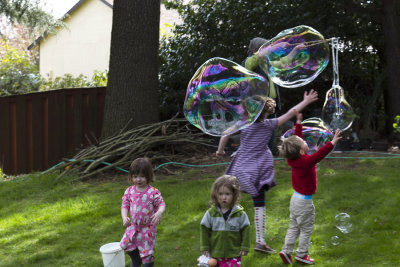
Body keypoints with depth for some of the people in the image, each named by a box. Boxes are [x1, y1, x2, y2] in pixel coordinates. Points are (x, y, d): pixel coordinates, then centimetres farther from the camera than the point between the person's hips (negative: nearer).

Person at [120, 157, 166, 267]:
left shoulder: (153, 192, -17)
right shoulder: (129, 191, -5)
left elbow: (161, 204, -13)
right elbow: (125, 205, 0)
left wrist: (159, 213, -36)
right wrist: (124, 217, -18)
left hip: (148, 227, -5)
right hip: (133, 226, 5)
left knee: (147, 249, 3)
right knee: (127, 246, 17)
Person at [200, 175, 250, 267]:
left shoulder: (240, 214, -7)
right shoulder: (211, 213, -5)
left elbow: (245, 229, 0)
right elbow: (204, 229, 3)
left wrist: (245, 247, -1)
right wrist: (205, 247, 2)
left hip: (234, 253, -1)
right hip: (216, 252, 1)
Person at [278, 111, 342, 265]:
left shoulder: (293, 159, -5)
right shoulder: (306, 162, -27)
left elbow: (296, 138, 6)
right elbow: (320, 154, -37)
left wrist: (299, 122, 10)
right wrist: (333, 142, -37)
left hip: (295, 199, 8)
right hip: (304, 202, -8)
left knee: (294, 227, 18)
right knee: (306, 229, 8)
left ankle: (286, 251, 20)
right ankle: (301, 255, 18)